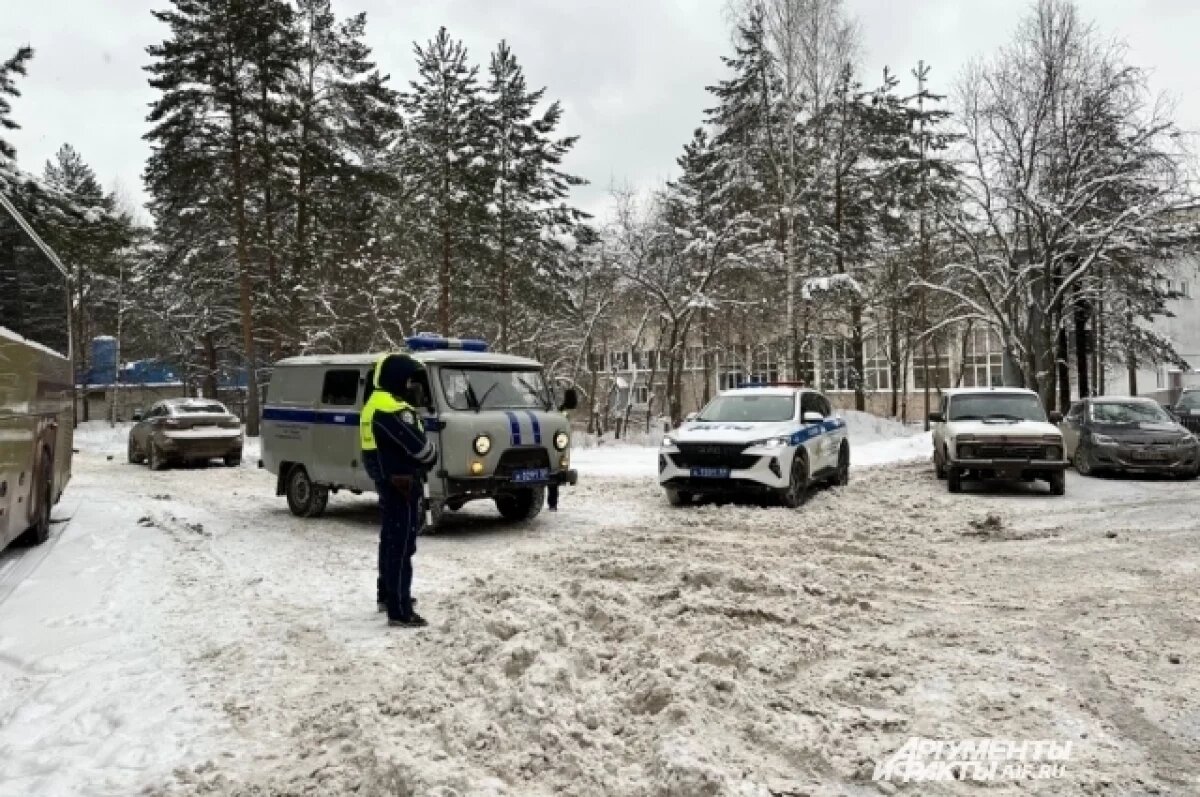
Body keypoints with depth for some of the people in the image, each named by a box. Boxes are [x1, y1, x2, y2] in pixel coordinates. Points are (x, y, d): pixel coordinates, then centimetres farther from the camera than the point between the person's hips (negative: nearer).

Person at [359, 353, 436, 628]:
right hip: (403, 484, -11)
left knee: (390, 540, 21)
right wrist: (432, 458, -1)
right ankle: (399, 611, -6)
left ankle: (386, 594, 34)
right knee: (402, 546, -8)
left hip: (386, 481, 11)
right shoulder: (393, 409, -20)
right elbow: (418, 445, -21)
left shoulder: (374, 404, 14)